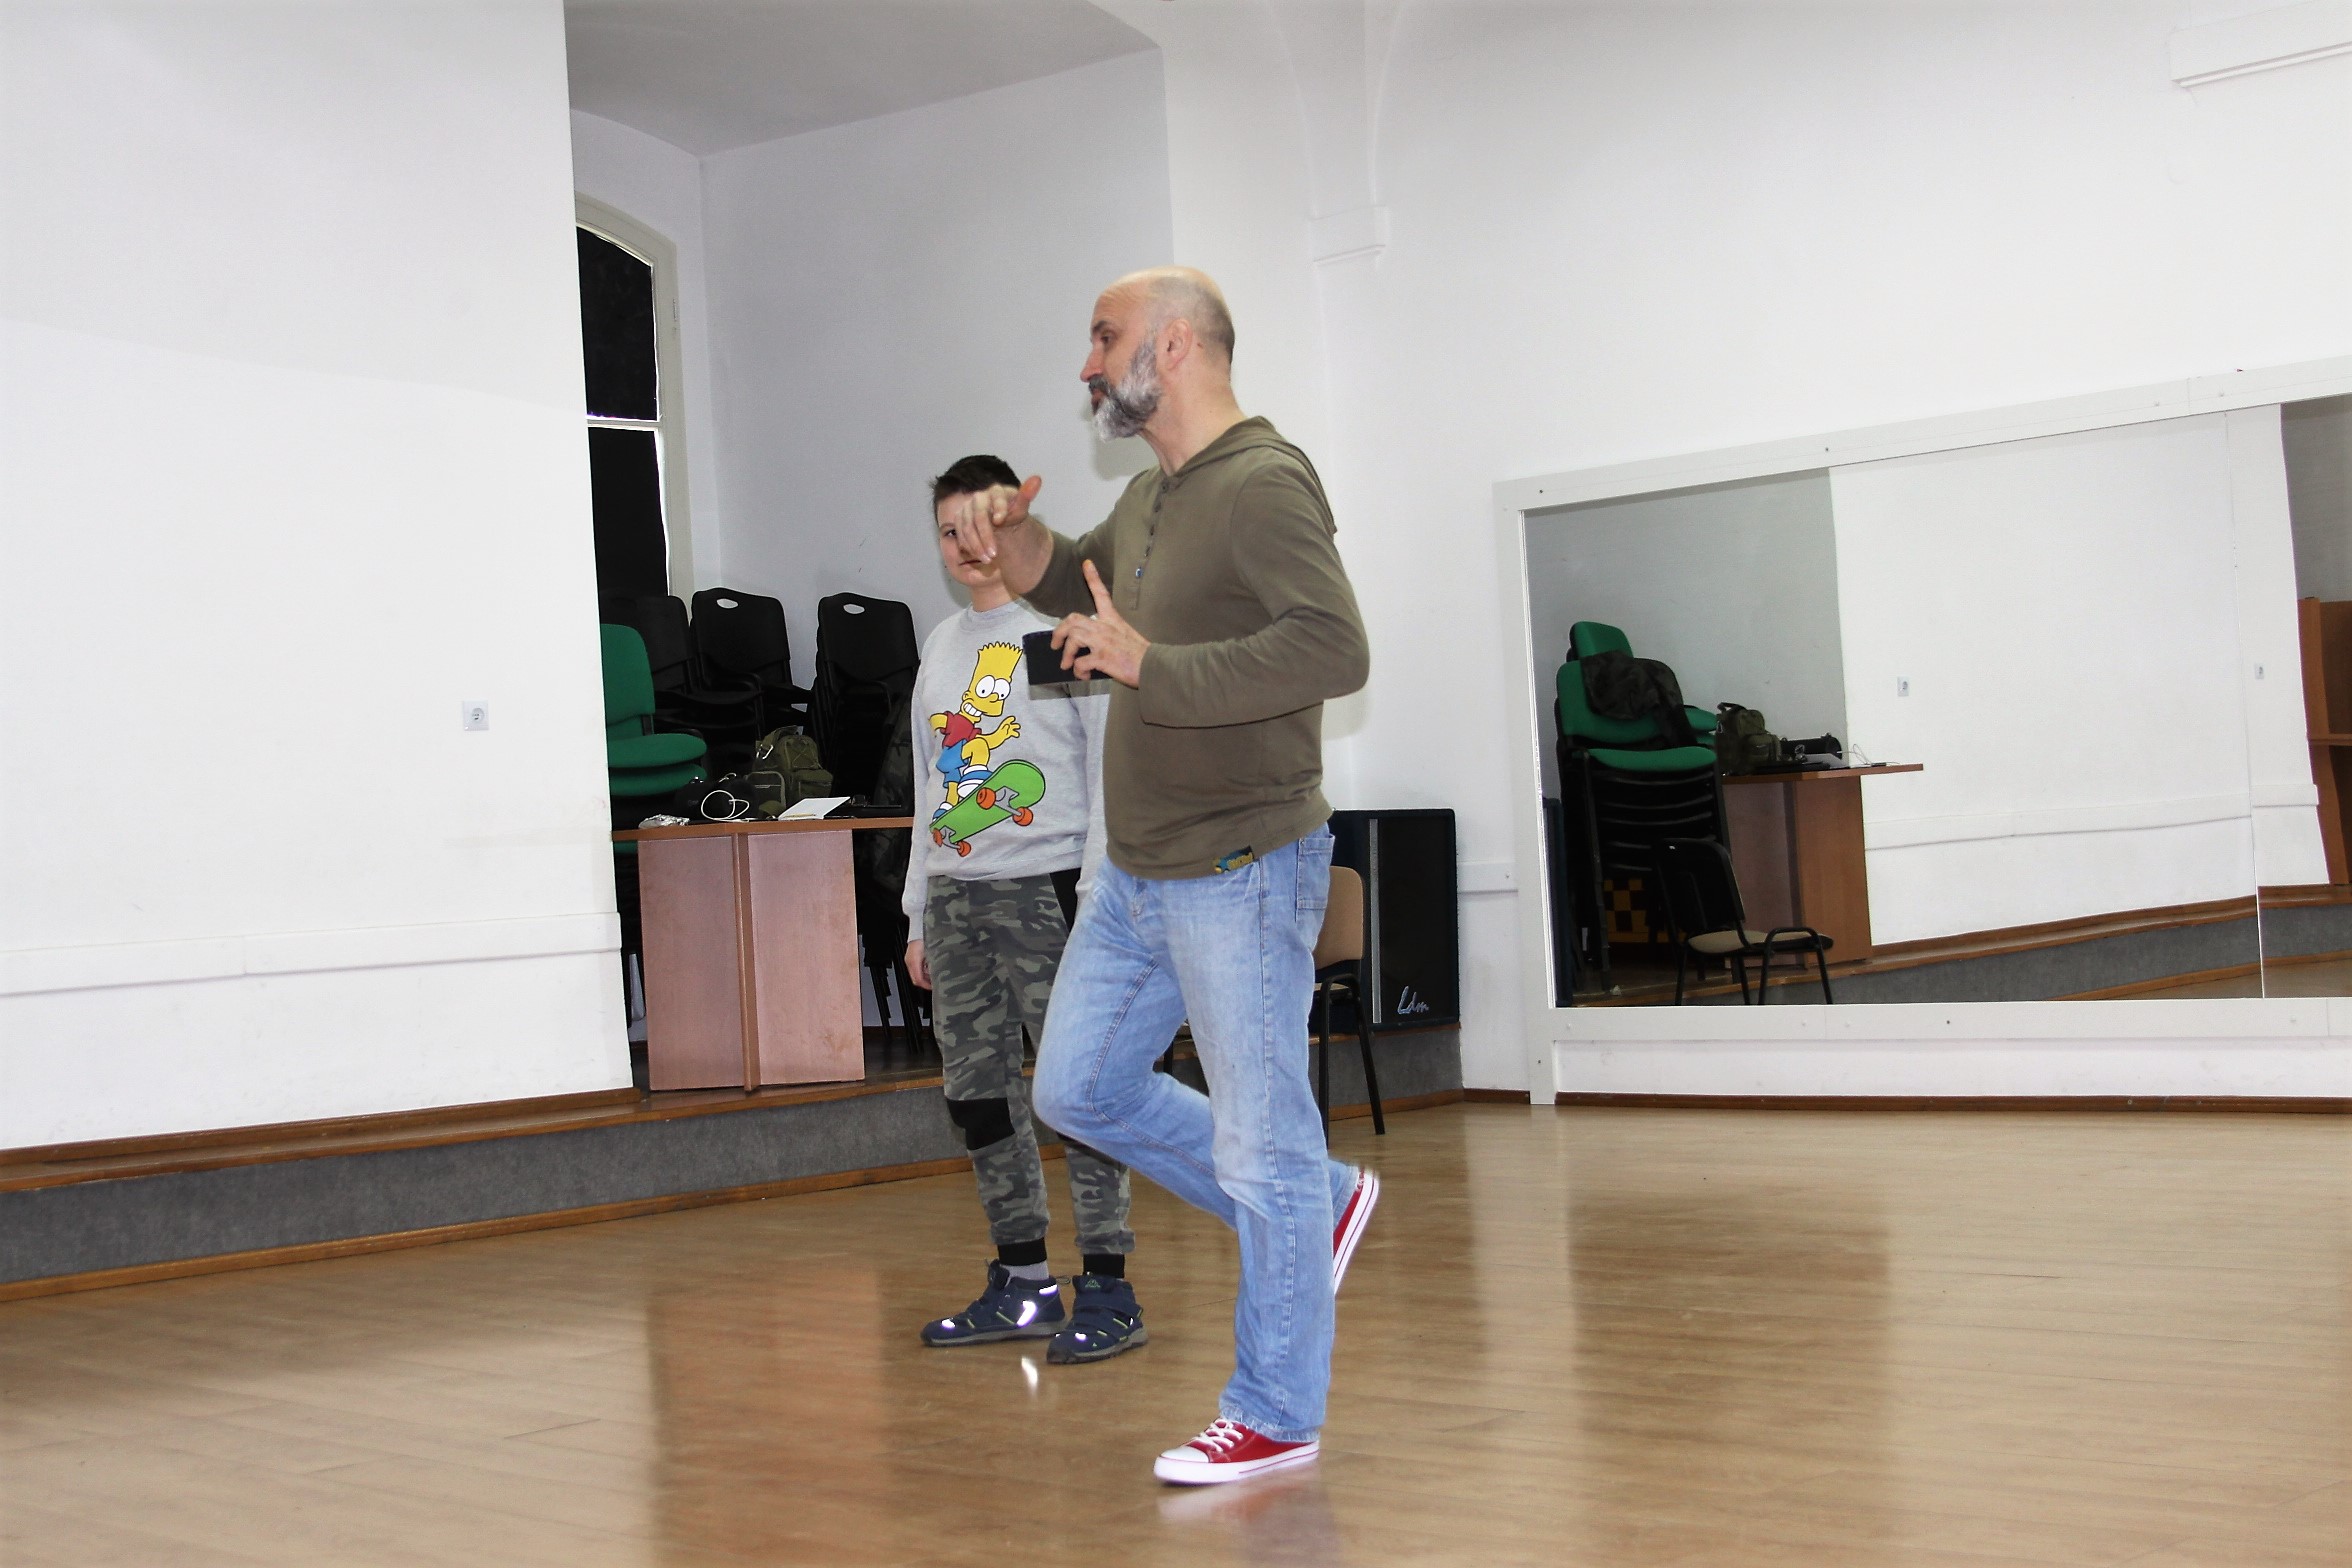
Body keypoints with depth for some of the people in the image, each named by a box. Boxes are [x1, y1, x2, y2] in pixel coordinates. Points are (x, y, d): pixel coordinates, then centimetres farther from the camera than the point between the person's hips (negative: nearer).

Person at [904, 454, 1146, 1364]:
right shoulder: (941, 647, 17)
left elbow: (1110, 771, -6)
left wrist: (1099, 896, -13)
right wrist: (920, 915, 17)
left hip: (1046, 888, -7)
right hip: (955, 896, 7)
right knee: (977, 1093, 8)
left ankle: (1107, 1288, -4)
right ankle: (1021, 1282, 16)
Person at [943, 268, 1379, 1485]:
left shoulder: (1262, 485, -17)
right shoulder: (1152, 494, 12)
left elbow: (1334, 649, -29)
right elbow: (1065, 585, 30)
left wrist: (1149, 664, -29)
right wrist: (1011, 534, 7)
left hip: (1242, 870, -10)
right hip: (1139, 873, 10)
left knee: (1259, 1145, -1)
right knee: (1079, 1087, 17)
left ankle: (1276, 1417, 12)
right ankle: (1320, 1204, 28)